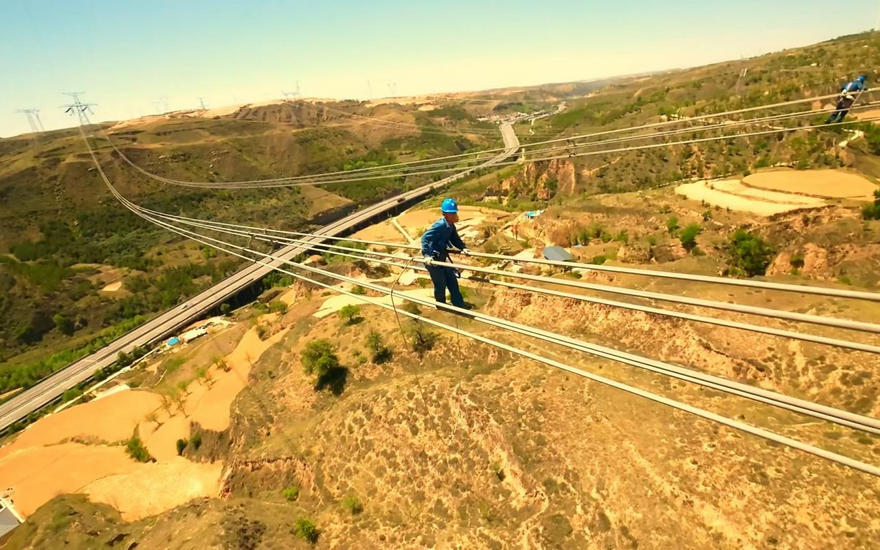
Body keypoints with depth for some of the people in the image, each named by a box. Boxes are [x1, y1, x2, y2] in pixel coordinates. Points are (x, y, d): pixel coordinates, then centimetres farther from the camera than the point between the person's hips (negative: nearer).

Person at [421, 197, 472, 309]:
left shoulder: (451, 226, 1)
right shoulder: (440, 225, -26)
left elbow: (455, 239, 16)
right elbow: (425, 238, -29)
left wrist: (463, 248, -1)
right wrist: (427, 255, -36)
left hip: (442, 258, 9)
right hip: (433, 259, -9)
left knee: (452, 281, 15)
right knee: (440, 284, 4)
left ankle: (459, 305, 28)